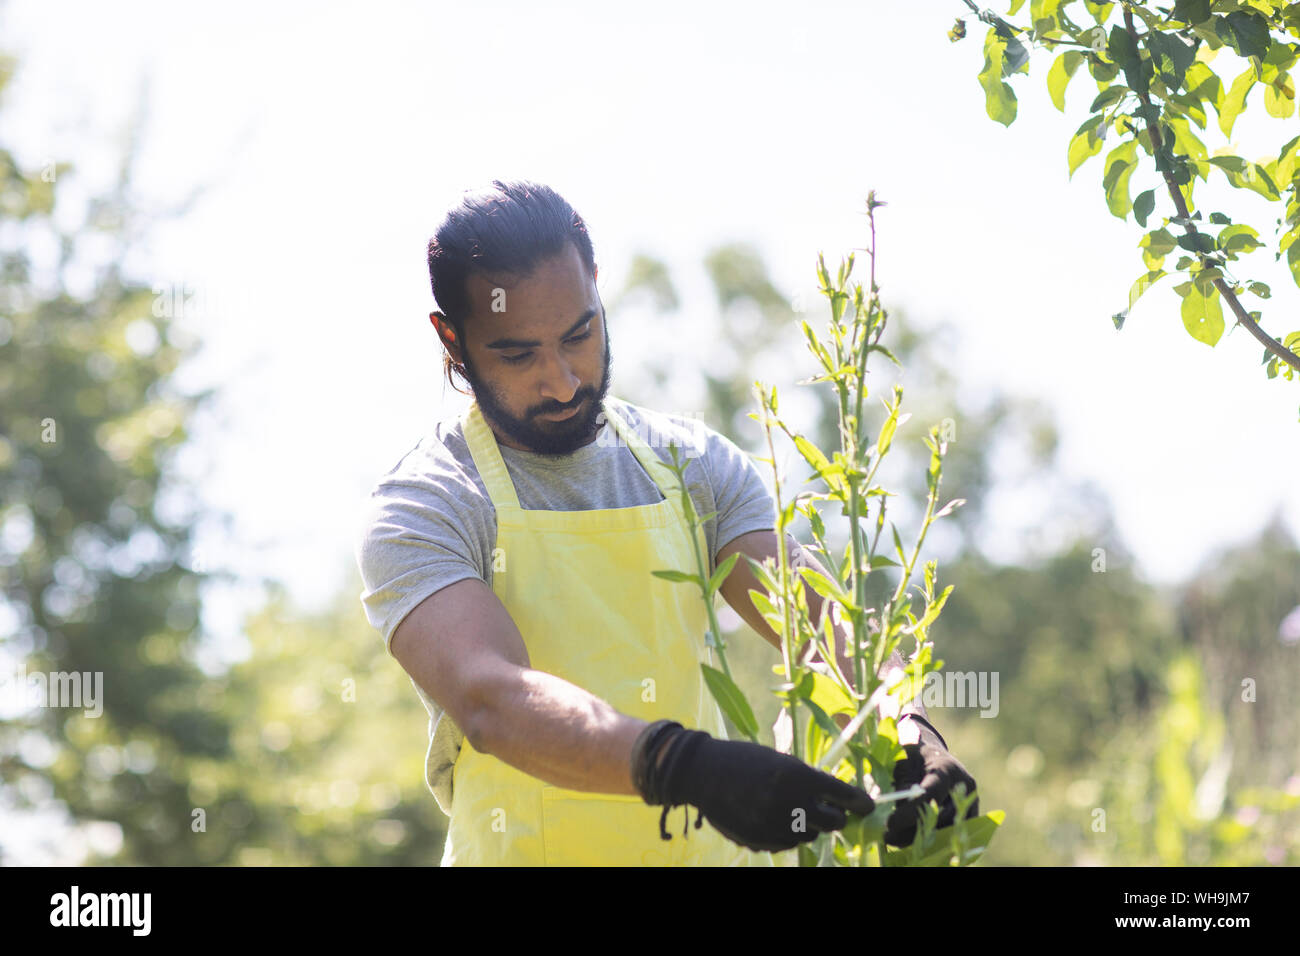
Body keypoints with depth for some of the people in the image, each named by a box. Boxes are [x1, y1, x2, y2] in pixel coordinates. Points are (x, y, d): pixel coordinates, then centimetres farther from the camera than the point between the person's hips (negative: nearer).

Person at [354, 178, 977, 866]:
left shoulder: (693, 465, 9)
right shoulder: (421, 510, -5)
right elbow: (489, 697, -21)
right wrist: (684, 766, -36)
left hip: (715, 850, 3)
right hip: (529, 850, -3)